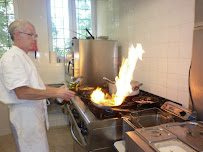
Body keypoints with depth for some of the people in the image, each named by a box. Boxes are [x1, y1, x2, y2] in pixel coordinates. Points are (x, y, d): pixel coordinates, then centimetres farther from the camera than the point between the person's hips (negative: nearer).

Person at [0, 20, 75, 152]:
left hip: (35, 112, 10)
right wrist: (56, 93, -23)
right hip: (25, 115, -10)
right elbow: (22, 92, -27)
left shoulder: (23, 56, 15)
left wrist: (57, 90, 8)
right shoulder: (12, 57, -18)